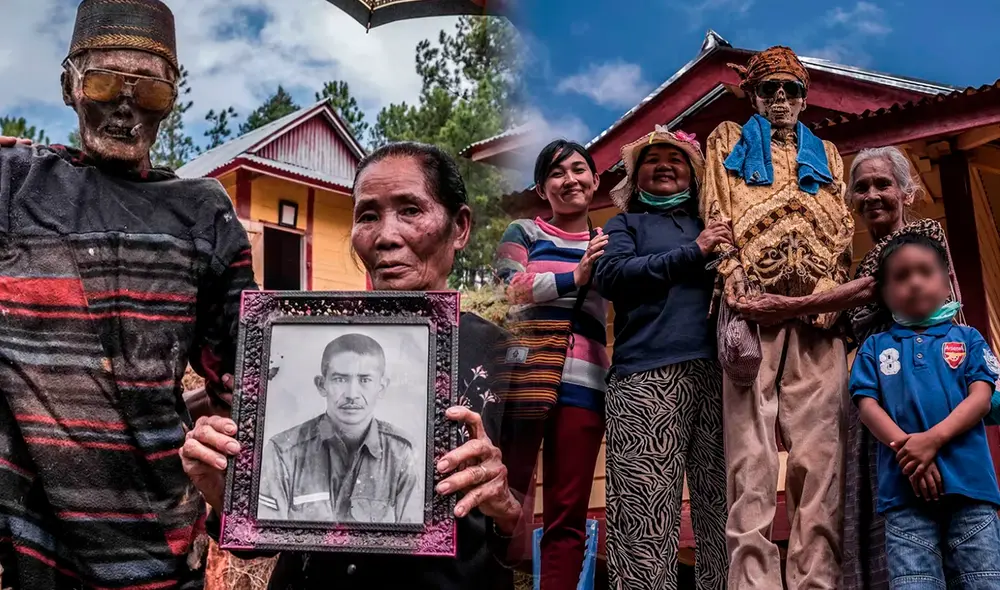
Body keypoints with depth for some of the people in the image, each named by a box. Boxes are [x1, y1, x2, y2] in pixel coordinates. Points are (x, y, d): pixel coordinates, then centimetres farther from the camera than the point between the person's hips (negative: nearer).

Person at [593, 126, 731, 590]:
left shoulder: (709, 225, 26)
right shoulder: (625, 224, 17)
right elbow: (610, 276, -3)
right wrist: (694, 251, -3)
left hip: (714, 369, 4)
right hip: (647, 374, -3)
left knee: (721, 500, 1)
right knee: (646, 506, -9)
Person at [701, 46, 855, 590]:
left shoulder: (825, 155, 28)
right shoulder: (730, 141, 23)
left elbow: (842, 229, 17)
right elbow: (717, 213, 8)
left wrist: (831, 290, -3)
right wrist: (735, 279, -9)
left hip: (817, 310, 3)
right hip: (755, 302, -2)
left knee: (819, 449, -5)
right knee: (751, 448, -10)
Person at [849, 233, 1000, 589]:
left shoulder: (967, 339, 15)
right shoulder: (875, 347, 15)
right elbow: (867, 405, 4)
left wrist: (932, 439, -15)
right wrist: (906, 448, -14)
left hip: (970, 482, 0)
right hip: (904, 489, 0)